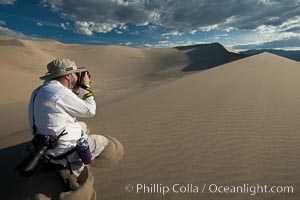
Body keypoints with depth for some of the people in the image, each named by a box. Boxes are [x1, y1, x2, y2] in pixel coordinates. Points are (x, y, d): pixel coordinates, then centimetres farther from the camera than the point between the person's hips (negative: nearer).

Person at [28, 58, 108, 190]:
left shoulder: (40, 90, 0)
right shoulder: (60, 93, -28)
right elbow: (90, 111, -16)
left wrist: (77, 89, 5)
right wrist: (86, 86, -7)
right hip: (63, 151, -8)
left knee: (82, 126, 29)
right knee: (103, 141, 11)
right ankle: (72, 170, 2)